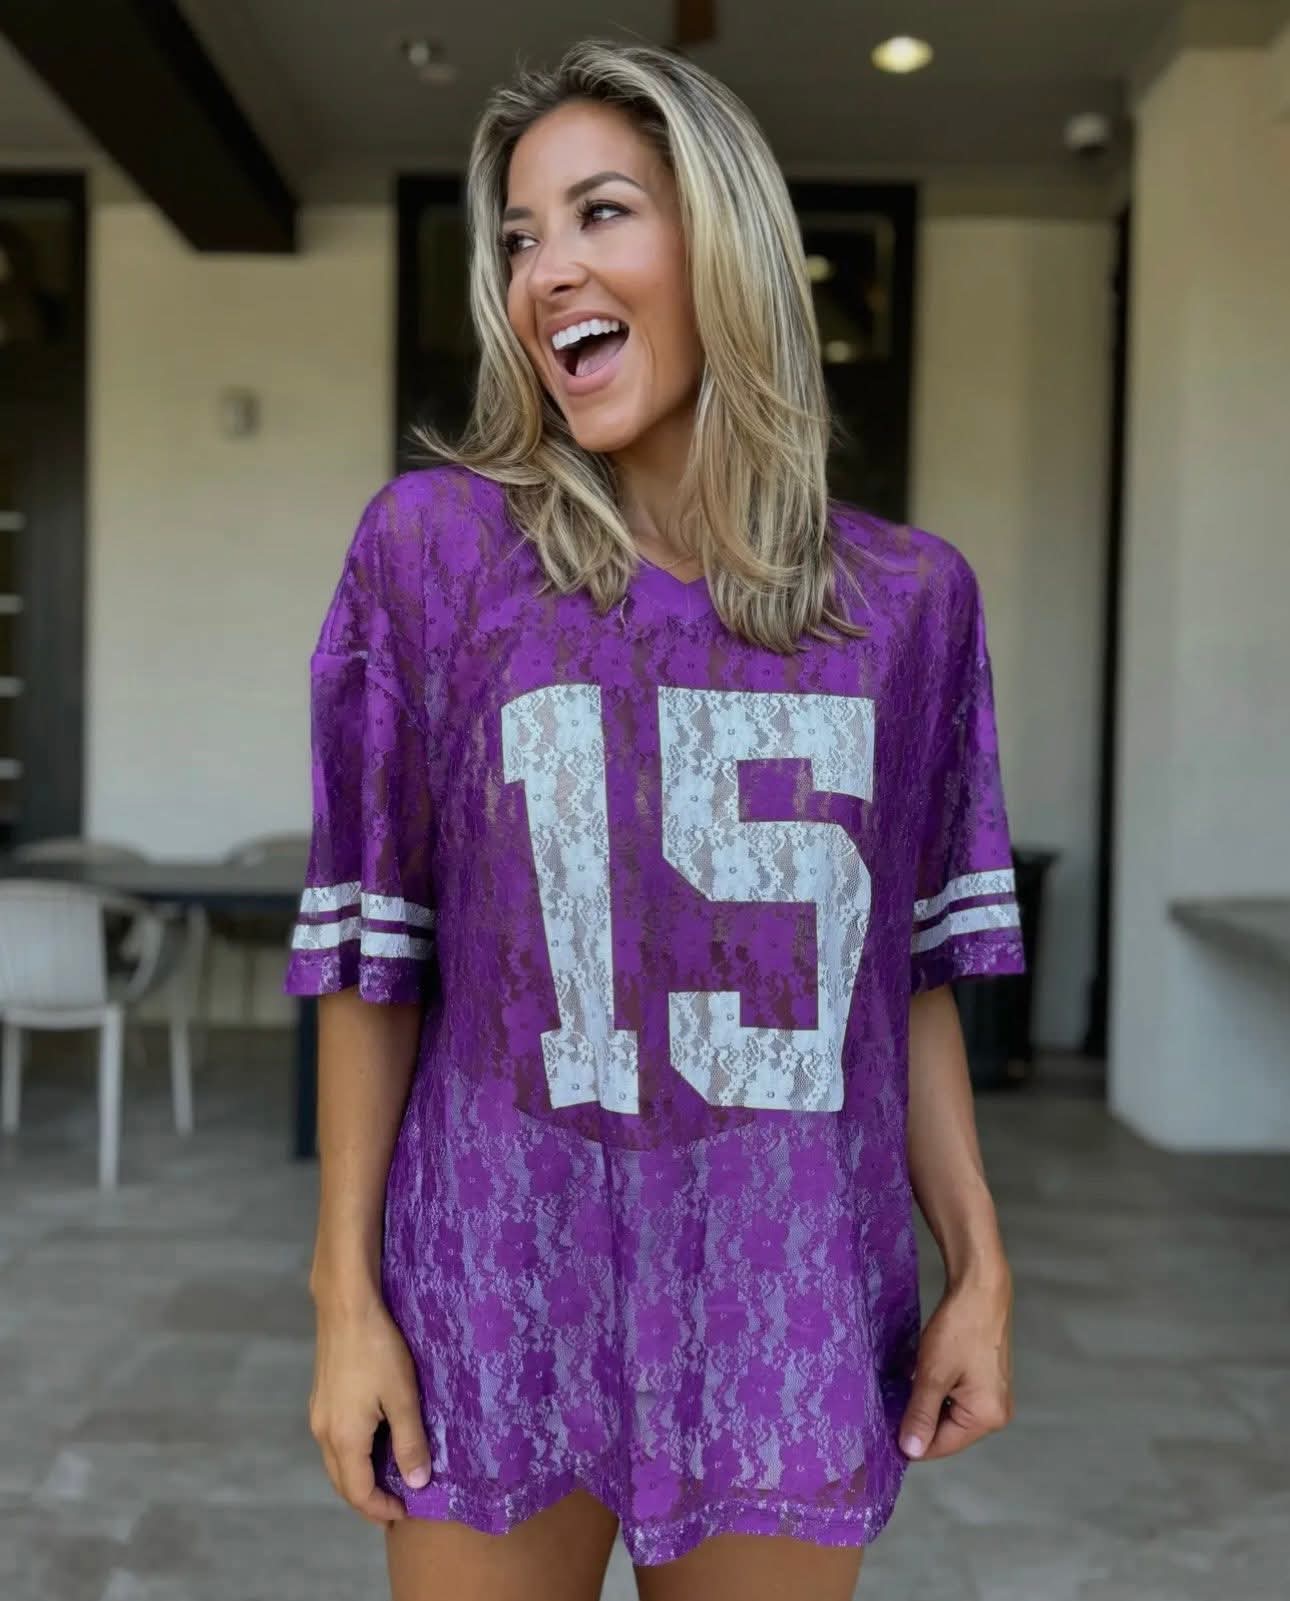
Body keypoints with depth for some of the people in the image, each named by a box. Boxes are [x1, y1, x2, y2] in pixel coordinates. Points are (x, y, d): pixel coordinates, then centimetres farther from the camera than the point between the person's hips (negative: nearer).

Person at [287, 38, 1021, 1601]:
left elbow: (912, 972, 5)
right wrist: (346, 1293, -4)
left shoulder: (906, 601, -1)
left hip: (790, 1305, 2)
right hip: (501, 1293, -1)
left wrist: (980, 1267, 4)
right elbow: (368, 958, -4)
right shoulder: (433, 547, -6)